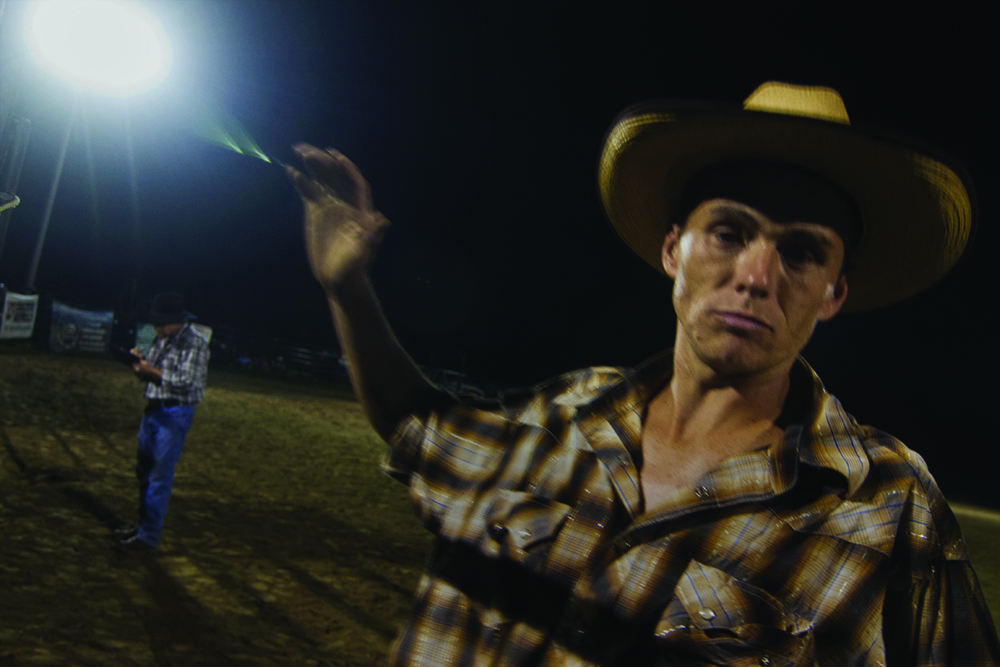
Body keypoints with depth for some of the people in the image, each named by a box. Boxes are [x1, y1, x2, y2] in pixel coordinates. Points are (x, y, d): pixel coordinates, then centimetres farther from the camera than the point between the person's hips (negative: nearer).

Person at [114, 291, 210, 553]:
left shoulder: (195, 343, -13)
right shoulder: (161, 340, 12)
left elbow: (187, 382, -21)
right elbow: (154, 373, 16)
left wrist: (152, 372, -18)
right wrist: (141, 365, -5)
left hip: (174, 414, -8)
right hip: (153, 409, 8)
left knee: (159, 476, -5)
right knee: (144, 470, 15)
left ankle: (149, 536, 2)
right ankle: (144, 524, 29)